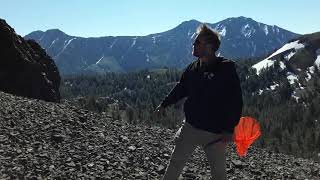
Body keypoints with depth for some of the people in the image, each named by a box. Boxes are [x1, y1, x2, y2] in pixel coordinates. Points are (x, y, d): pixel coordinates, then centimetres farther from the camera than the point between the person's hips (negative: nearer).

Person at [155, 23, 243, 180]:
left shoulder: (226, 69, -15)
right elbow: (181, 88, 19)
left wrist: (229, 129, -19)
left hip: (215, 133, -5)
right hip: (190, 128, 5)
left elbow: (235, 102, -16)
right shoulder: (193, 68, 2)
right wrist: (164, 104, 23)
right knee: (175, 163, 14)